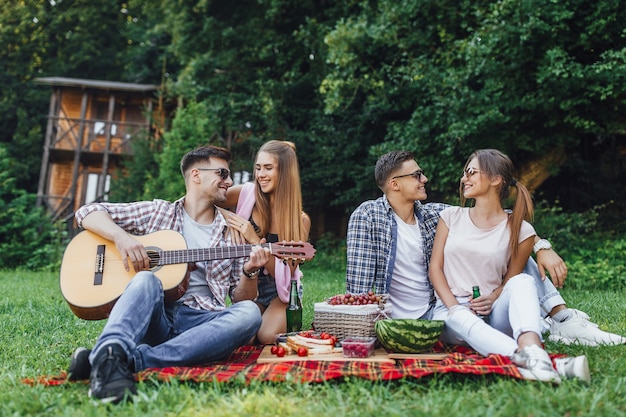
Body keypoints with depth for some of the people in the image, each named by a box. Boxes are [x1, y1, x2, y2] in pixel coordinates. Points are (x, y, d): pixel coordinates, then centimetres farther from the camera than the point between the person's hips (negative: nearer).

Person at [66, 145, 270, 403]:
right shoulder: (158, 212, 12)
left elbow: (242, 299, 15)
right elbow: (88, 213, 9)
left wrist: (249, 272, -7)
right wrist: (121, 237, -11)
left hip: (201, 323, 2)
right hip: (153, 318, -1)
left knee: (249, 314, -29)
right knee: (147, 279, -31)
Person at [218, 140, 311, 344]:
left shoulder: (300, 220, -9)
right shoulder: (246, 194, -7)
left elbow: (285, 273, -13)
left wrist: (254, 240, -23)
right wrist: (228, 219, -16)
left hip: (279, 290, -1)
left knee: (268, 337, -26)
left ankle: (288, 323, 8)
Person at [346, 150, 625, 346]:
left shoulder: (433, 214, 3)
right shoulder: (367, 217, -11)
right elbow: (359, 281, -16)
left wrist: (541, 246, -12)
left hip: (438, 307, 6)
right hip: (404, 322, -6)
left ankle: (562, 319, -12)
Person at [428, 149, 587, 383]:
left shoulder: (519, 230, 4)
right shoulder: (451, 217, 10)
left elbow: (512, 281, 8)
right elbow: (435, 267, 6)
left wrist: (493, 298, -15)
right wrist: (454, 307, -10)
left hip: (492, 314, 0)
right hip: (451, 311, 1)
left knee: (523, 281, -28)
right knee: (461, 318, -35)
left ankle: (530, 349, -55)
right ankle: (526, 360, -57)